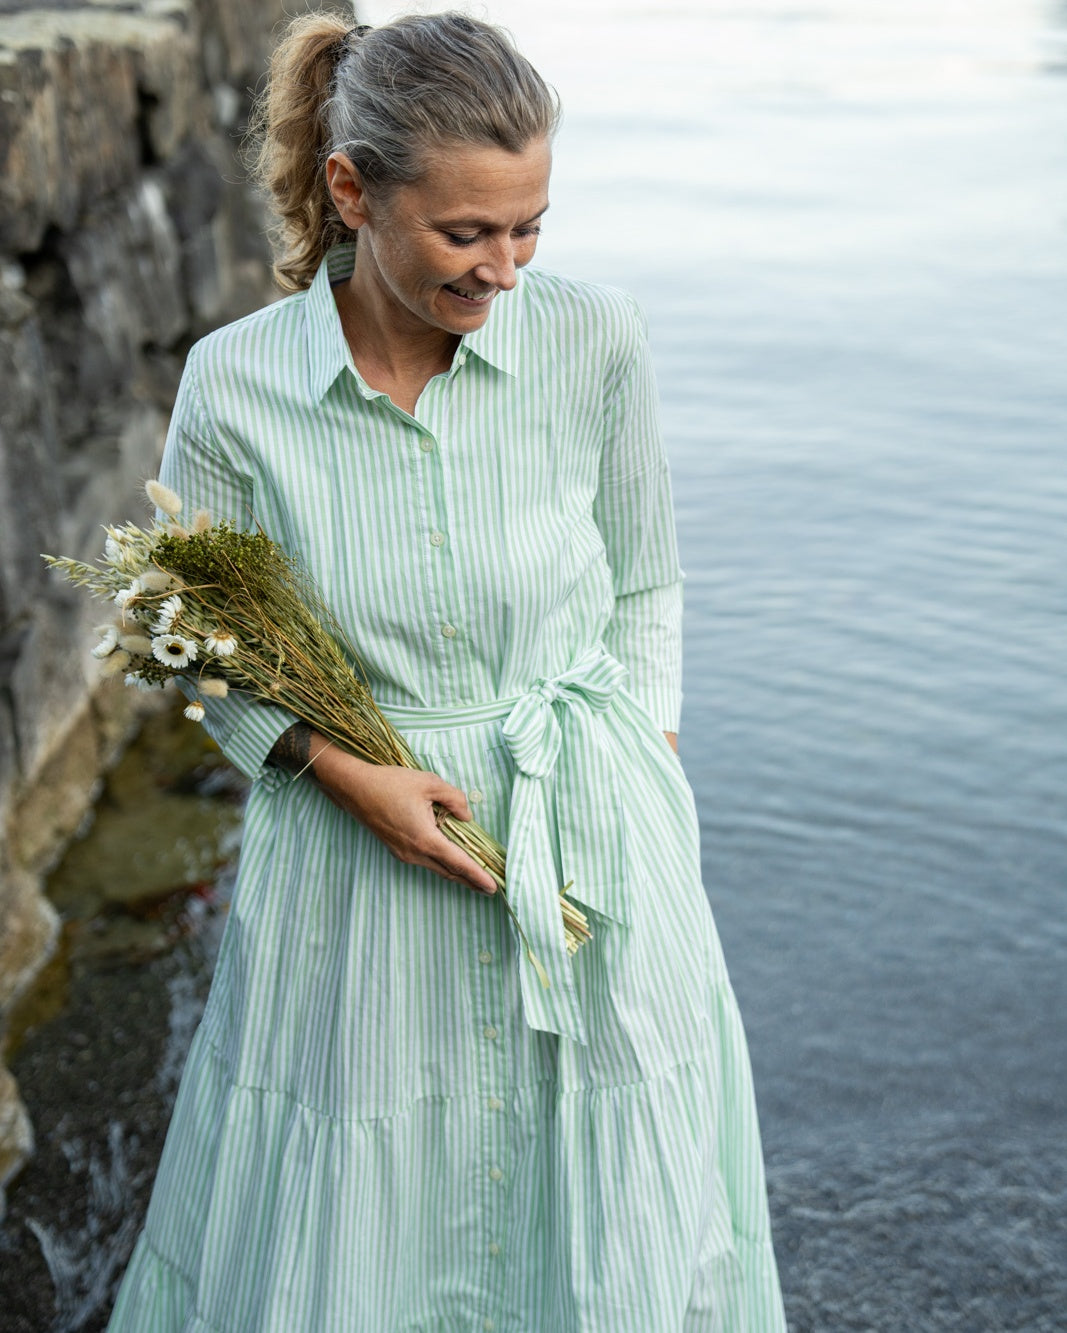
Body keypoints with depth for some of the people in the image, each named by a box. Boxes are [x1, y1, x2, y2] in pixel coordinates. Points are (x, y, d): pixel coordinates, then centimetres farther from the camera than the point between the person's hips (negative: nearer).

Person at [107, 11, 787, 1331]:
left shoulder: (596, 343, -10)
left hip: (589, 862, 1)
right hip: (354, 869, 0)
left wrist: (637, 774, 0)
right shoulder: (235, 384, -13)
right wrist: (341, 767, -13)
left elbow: (643, 587, 5)